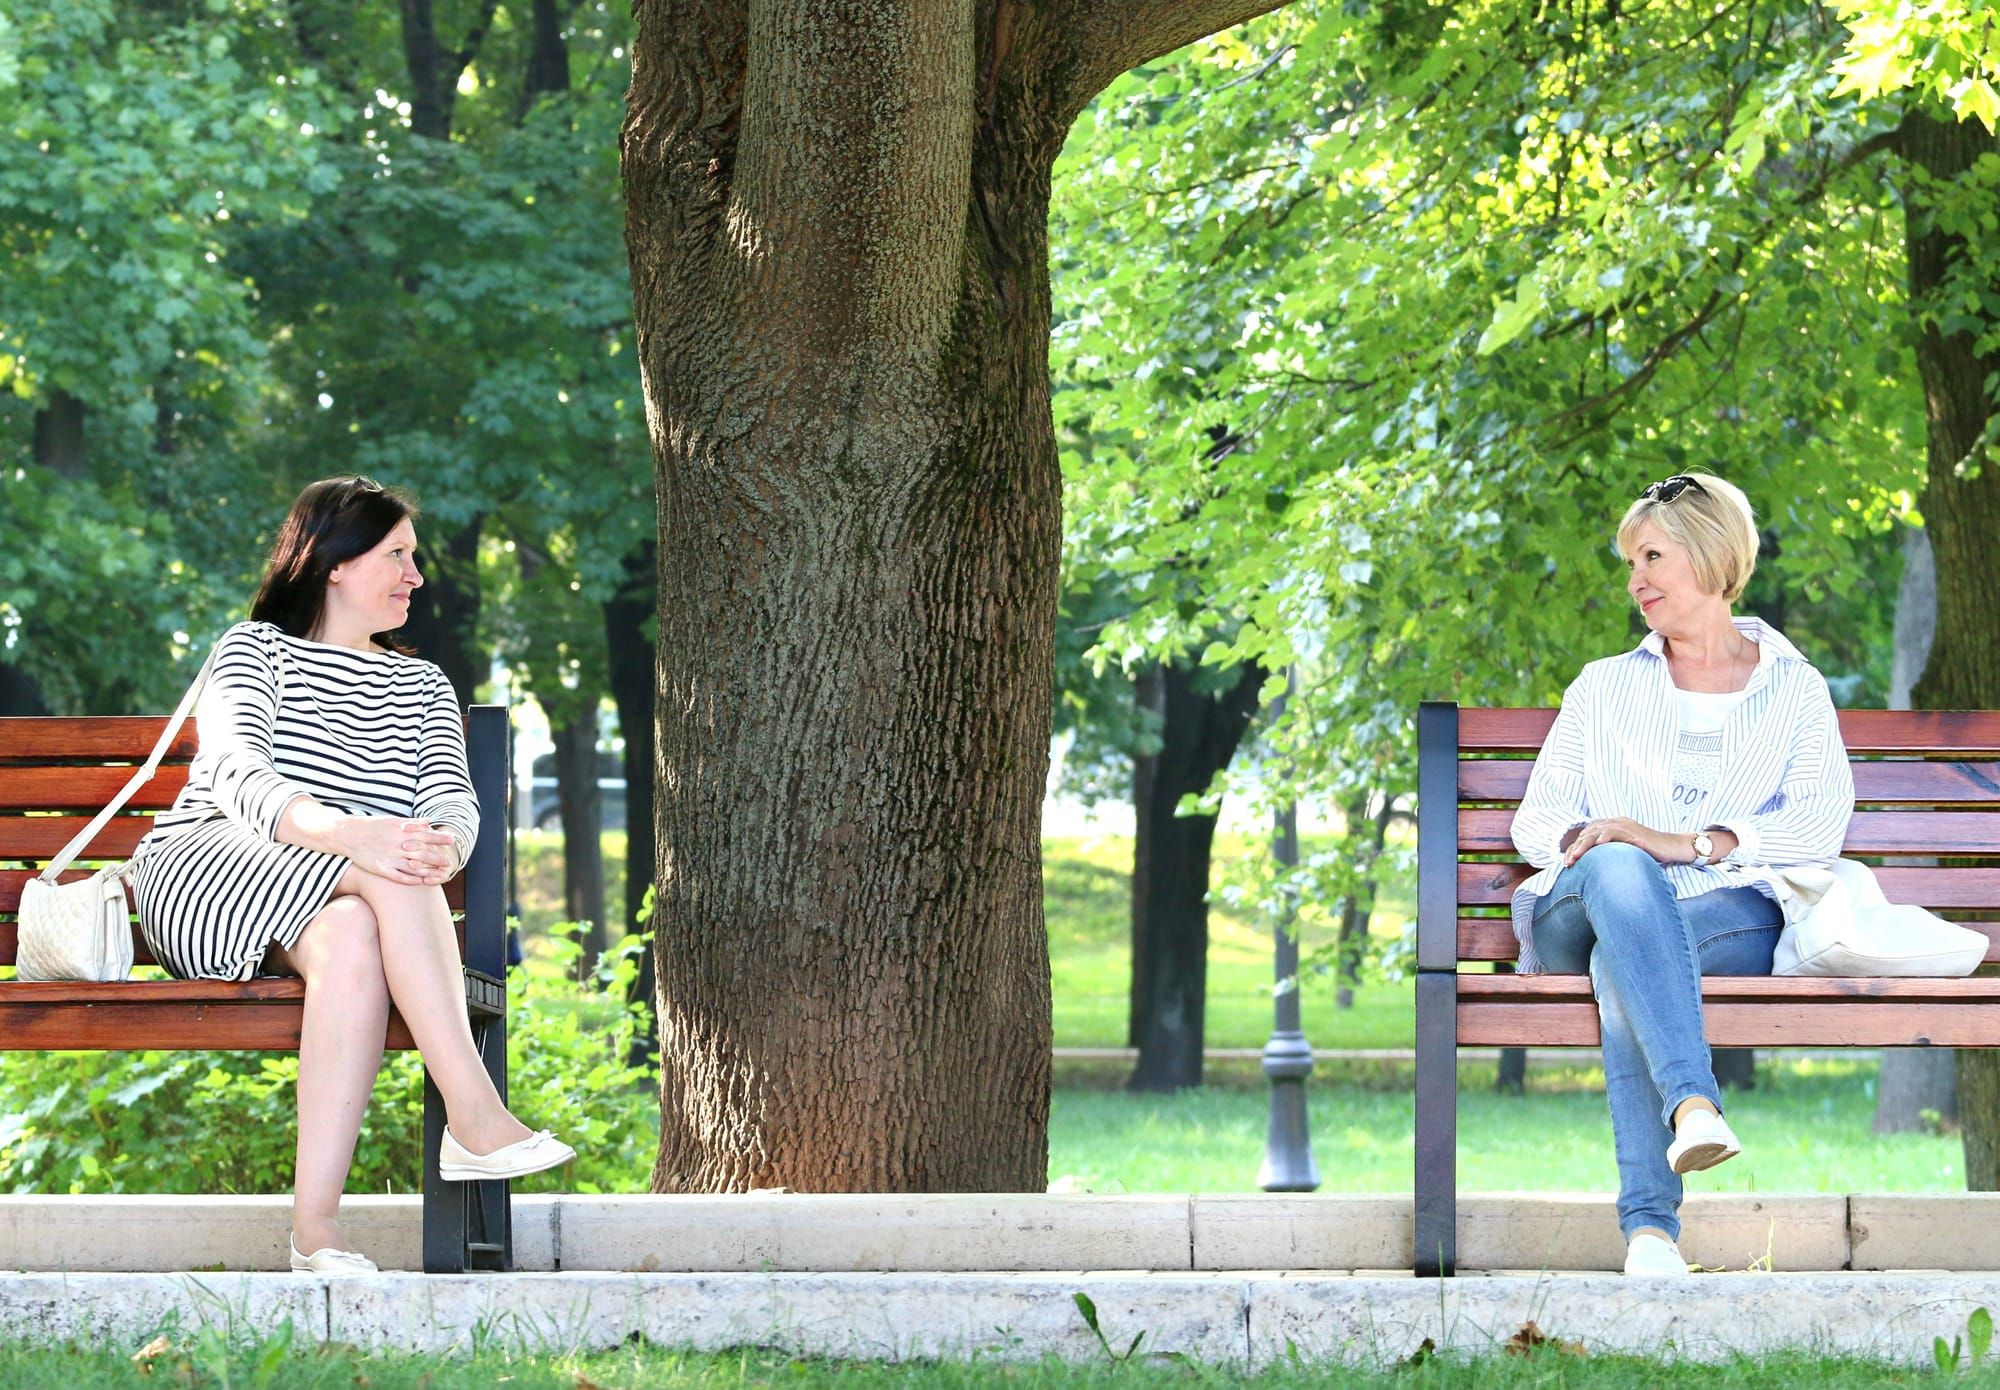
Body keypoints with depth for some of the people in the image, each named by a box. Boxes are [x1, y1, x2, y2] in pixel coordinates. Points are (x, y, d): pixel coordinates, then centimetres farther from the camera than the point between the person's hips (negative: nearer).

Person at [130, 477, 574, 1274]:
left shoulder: (423, 687, 25)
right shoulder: (254, 649, 7)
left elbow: (451, 798, 6)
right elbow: (235, 773, -13)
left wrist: (443, 849, -22)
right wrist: (345, 833, -33)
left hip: (345, 901, 3)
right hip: (204, 873, -3)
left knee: (353, 937, -37)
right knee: (380, 871, -35)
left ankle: (315, 1220, -47)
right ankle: (474, 1117, -44)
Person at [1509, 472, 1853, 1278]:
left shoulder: (1795, 691, 19)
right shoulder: (1604, 687, 28)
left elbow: (1820, 825, 1)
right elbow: (1536, 818, 18)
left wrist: (1688, 843, -14)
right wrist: (1583, 841, -8)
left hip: (1729, 916, -1)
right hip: (1582, 913, 2)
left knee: (1623, 967, -40)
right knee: (1618, 871, -39)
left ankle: (1649, 1219, -54)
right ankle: (1692, 1103, -60)